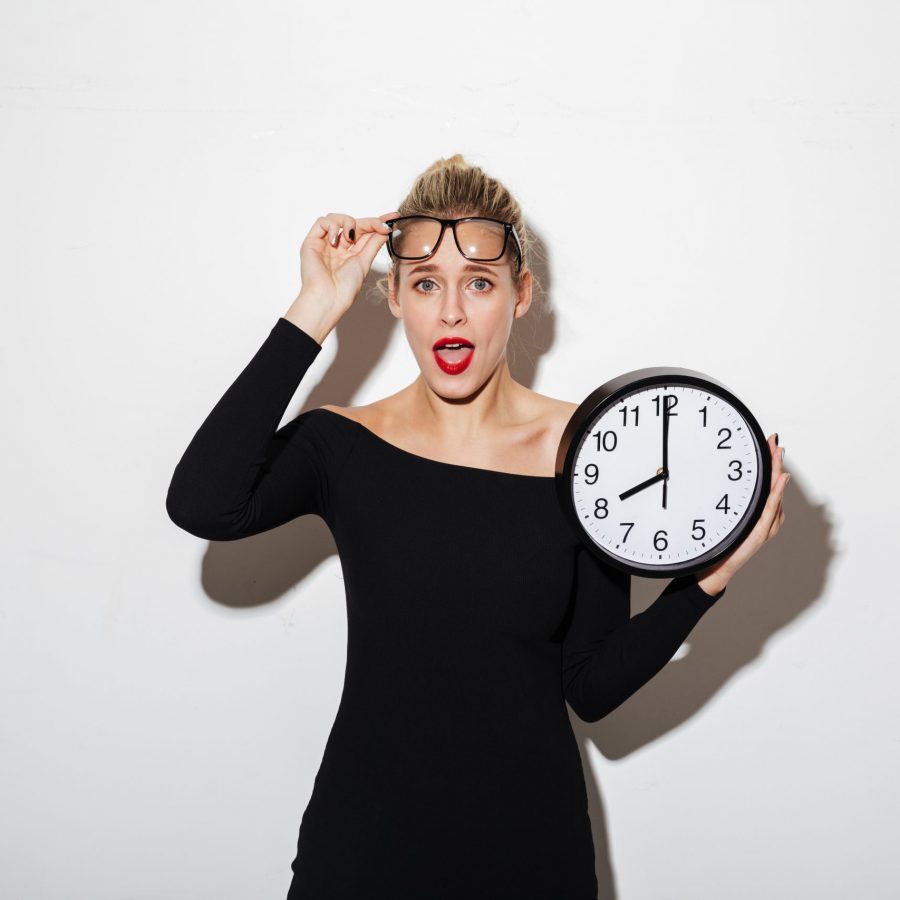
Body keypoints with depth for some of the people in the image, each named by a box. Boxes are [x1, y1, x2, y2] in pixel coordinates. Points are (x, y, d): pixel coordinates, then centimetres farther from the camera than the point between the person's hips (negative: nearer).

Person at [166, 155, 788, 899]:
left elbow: (593, 687, -4)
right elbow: (201, 506, -25)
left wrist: (707, 580, -18)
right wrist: (313, 314, -20)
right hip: (363, 838, 0)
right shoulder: (344, 445, -5)